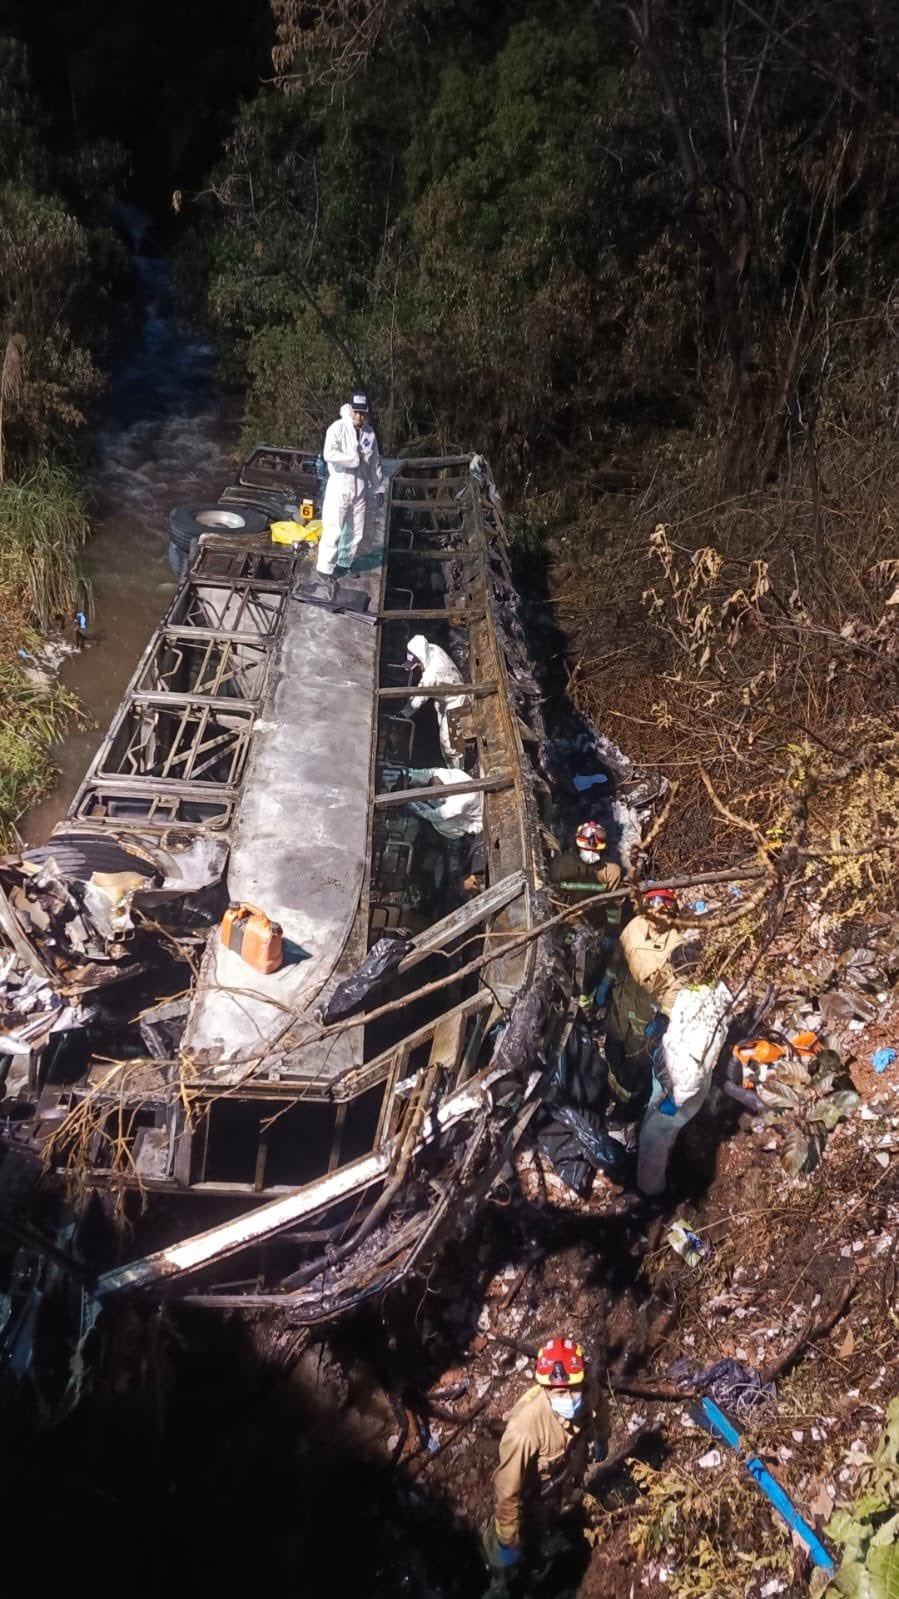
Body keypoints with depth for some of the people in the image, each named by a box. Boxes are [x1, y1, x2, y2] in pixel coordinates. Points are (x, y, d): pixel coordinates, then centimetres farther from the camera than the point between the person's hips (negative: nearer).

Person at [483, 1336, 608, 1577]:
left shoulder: (591, 1394, -31)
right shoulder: (525, 1426, -48)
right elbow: (507, 1489, -35)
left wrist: (601, 1442, 18)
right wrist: (507, 1542, -24)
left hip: (565, 1482, 5)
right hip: (530, 1493, -4)